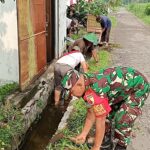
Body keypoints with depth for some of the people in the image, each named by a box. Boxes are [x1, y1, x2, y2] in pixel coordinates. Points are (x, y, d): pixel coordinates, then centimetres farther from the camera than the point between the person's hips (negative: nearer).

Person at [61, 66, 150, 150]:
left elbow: (100, 121, -30)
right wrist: (83, 135, 2)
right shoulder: (87, 86, -7)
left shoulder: (95, 90, -37)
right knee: (107, 113, 7)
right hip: (125, 85, 9)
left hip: (139, 86, -9)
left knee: (123, 118, -18)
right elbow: (91, 114, 1)